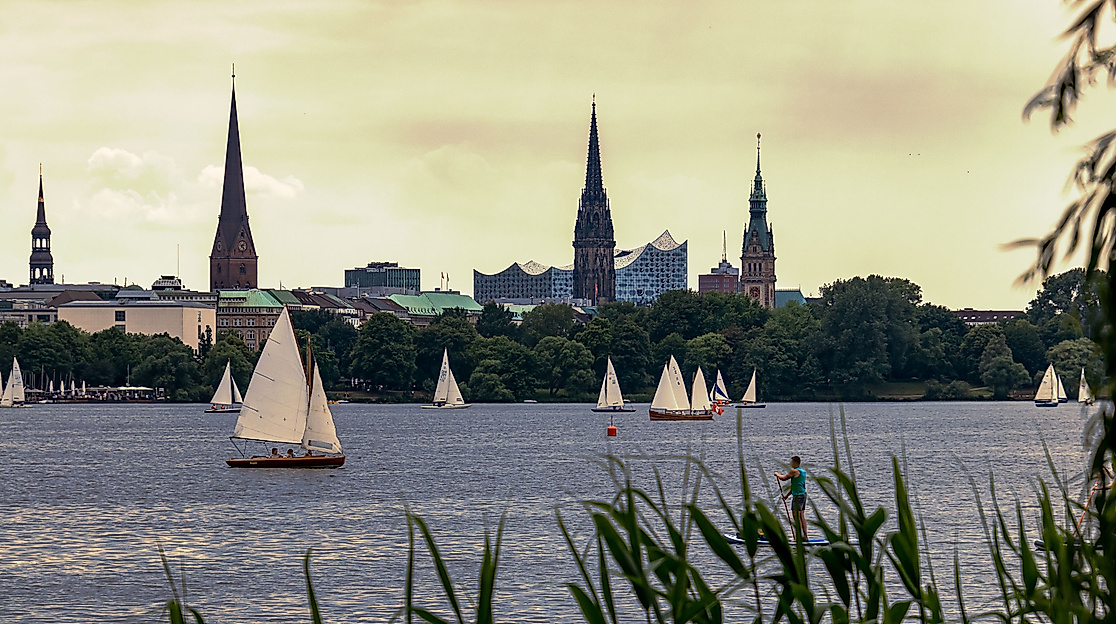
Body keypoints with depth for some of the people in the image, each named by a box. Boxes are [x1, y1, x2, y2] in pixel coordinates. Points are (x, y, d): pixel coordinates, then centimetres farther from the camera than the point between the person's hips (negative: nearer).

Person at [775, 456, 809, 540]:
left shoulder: (794, 471, -13)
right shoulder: (803, 472, 16)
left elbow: (783, 478, -8)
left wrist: (777, 474, 13)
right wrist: (787, 495, 25)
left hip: (798, 496, -9)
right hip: (803, 495, 9)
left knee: (797, 517, -6)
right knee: (802, 516, 11)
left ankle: (800, 536, -8)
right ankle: (805, 536, 12)